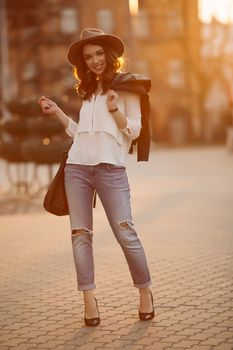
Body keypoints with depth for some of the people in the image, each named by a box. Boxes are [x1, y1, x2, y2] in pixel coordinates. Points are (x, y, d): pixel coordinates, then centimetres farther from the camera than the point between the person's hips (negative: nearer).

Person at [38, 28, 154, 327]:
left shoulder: (126, 86, 4)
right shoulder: (87, 91, 21)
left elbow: (134, 131, -2)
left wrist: (114, 110, -17)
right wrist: (57, 112, 15)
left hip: (110, 167, -5)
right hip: (77, 167, 6)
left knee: (125, 233, -9)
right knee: (80, 233, -1)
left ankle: (145, 291, 6)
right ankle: (89, 299, 1)